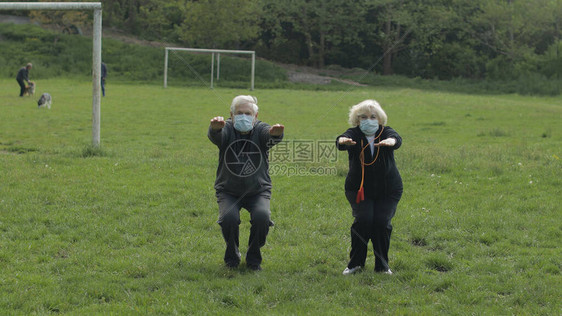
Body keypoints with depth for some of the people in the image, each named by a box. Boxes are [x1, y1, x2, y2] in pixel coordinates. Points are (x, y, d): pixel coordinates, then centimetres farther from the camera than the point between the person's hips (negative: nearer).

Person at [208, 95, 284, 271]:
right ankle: (232, 256, 4)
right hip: (228, 191, 0)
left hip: (258, 190, 0)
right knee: (229, 218, -28)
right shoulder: (227, 130, -9)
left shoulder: (260, 130, -8)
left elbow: (271, 136, -31)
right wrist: (215, 128, -59)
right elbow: (215, 136, -33)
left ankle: (254, 258, 1)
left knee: (262, 216, -27)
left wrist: (276, 133, -58)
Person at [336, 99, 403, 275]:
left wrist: (391, 141, -53)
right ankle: (356, 262, -1)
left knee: (382, 221, -15)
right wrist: (342, 141, -55)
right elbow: (344, 140, -29)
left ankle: (382, 265, 3)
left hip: (388, 190, 0)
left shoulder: (386, 132, -4)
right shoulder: (354, 134, -5)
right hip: (359, 189, 0)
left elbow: (396, 138, -28)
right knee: (363, 219, -19)